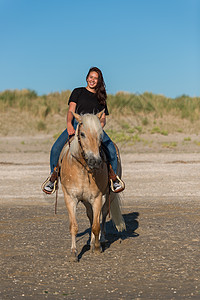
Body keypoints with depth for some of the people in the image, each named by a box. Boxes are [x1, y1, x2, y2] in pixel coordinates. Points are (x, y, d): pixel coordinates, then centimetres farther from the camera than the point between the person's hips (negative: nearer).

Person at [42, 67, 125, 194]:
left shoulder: (101, 98, 22)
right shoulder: (78, 92, 16)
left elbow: (103, 118, 15)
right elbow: (71, 110, 4)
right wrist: (69, 125, -17)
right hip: (76, 124, -1)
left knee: (111, 150, -24)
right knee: (56, 148, -23)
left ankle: (114, 178, -7)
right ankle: (53, 176, -4)